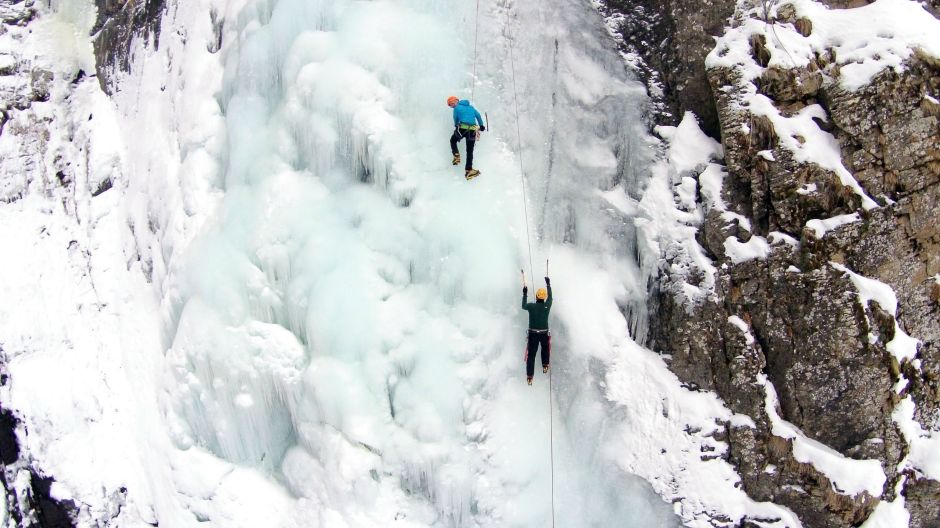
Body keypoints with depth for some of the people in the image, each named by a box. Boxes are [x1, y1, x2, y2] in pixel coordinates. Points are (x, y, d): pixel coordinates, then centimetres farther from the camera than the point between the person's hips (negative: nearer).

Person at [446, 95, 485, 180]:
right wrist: (481, 125, 27)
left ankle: (456, 156, 5)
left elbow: (456, 119, 6)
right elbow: (478, 115, 18)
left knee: (453, 140, 26)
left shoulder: (457, 108, 3)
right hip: (472, 130, 4)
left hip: (462, 129, -4)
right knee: (470, 151, 9)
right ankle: (468, 170, 4)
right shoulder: (470, 107, 18)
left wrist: (456, 125, 27)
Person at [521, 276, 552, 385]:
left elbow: (523, 306, 9)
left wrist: (525, 294, 18)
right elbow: (550, 297, 7)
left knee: (531, 355, 7)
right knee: (545, 348, 32)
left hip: (533, 333, 0)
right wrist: (548, 284, 18)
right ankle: (545, 367, 36)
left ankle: (529, 377, 7)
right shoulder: (547, 306, -13)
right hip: (544, 333, 0)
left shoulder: (531, 306, -14)